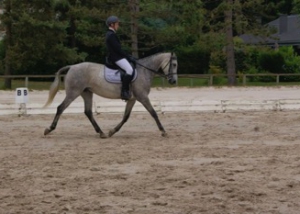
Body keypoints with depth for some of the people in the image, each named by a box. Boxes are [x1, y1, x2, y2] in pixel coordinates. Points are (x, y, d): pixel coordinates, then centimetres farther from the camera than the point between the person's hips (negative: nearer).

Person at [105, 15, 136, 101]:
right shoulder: (111, 35, -14)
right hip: (116, 58, -11)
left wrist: (128, 57, 15)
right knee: (129, 70, -25)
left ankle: (126, 90, 12)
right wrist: (129, 57, -12)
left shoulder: (110, 34, 19)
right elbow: (118, 49, -18)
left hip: (115, 56, 11)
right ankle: (124, 91, -27)